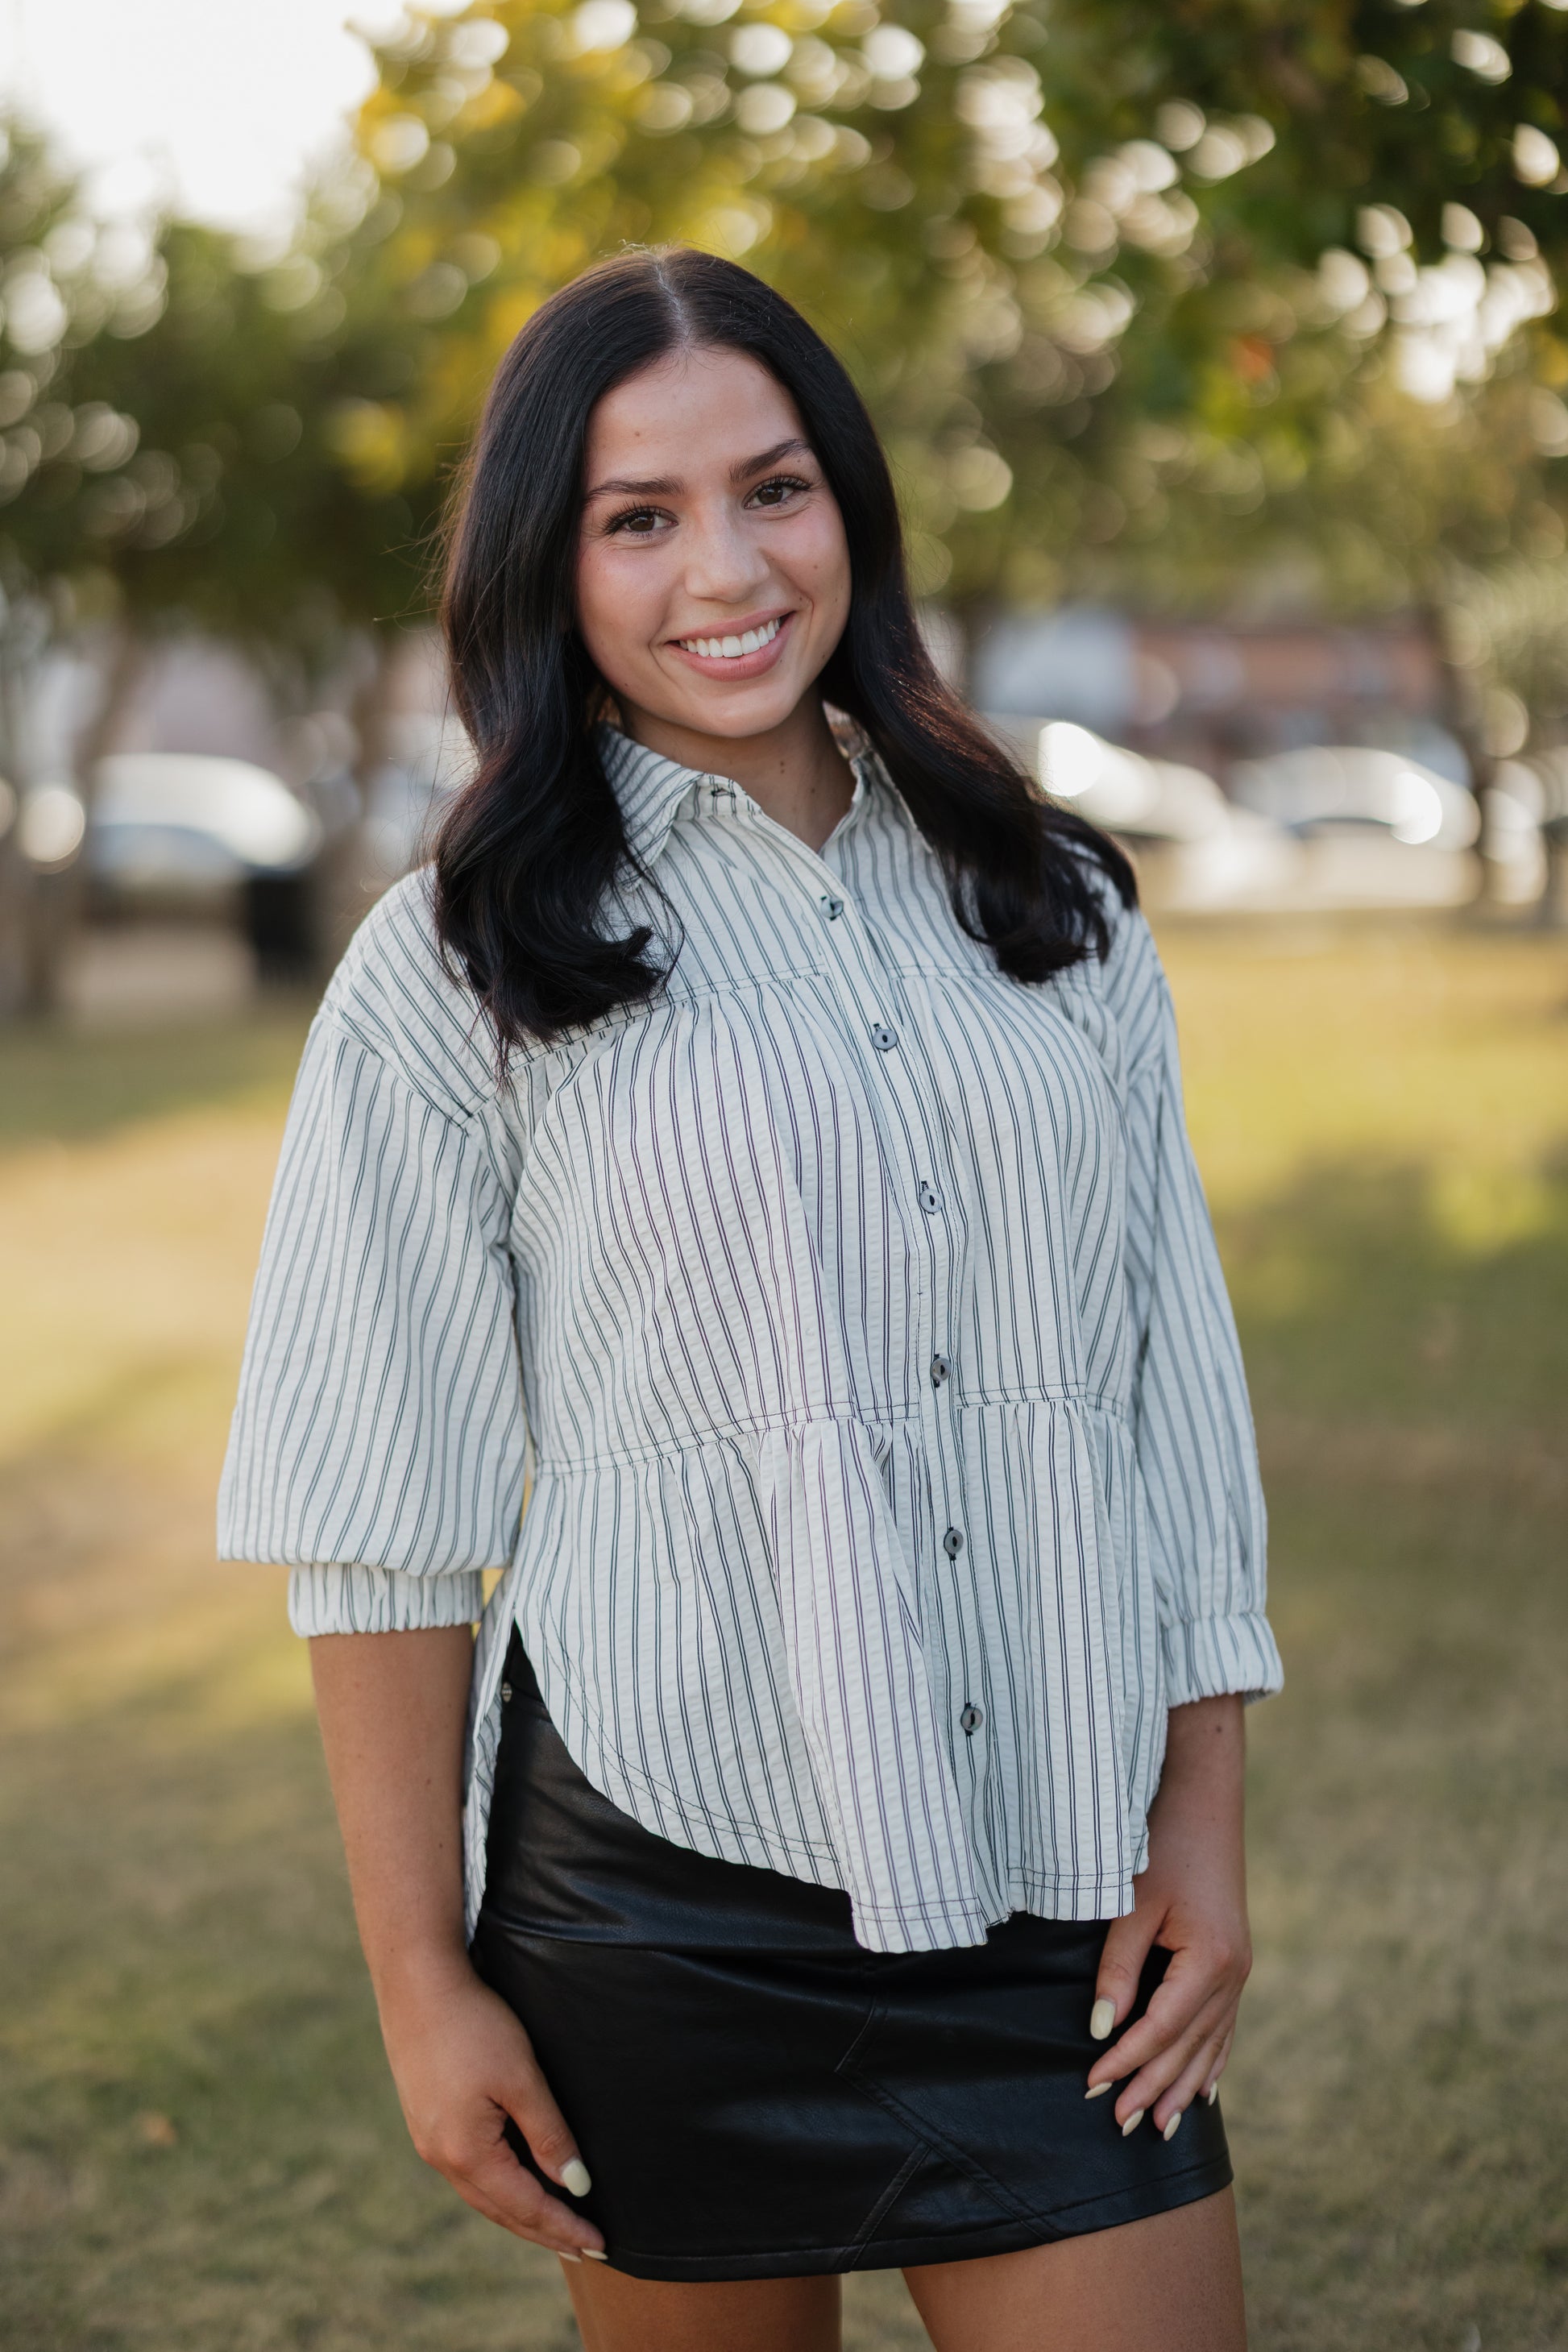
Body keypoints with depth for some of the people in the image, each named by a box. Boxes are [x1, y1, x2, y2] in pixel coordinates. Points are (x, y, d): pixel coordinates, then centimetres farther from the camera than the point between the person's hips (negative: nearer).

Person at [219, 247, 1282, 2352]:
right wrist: (425, 1981, -4)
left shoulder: (1057, 915, 8)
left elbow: (1178, 1410, 10)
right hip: (662, 1910, -2)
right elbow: (386, 1524, -3)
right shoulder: (458, 972, -2)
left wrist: (1206, 1824, 5)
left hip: (1052, 1908, 3)